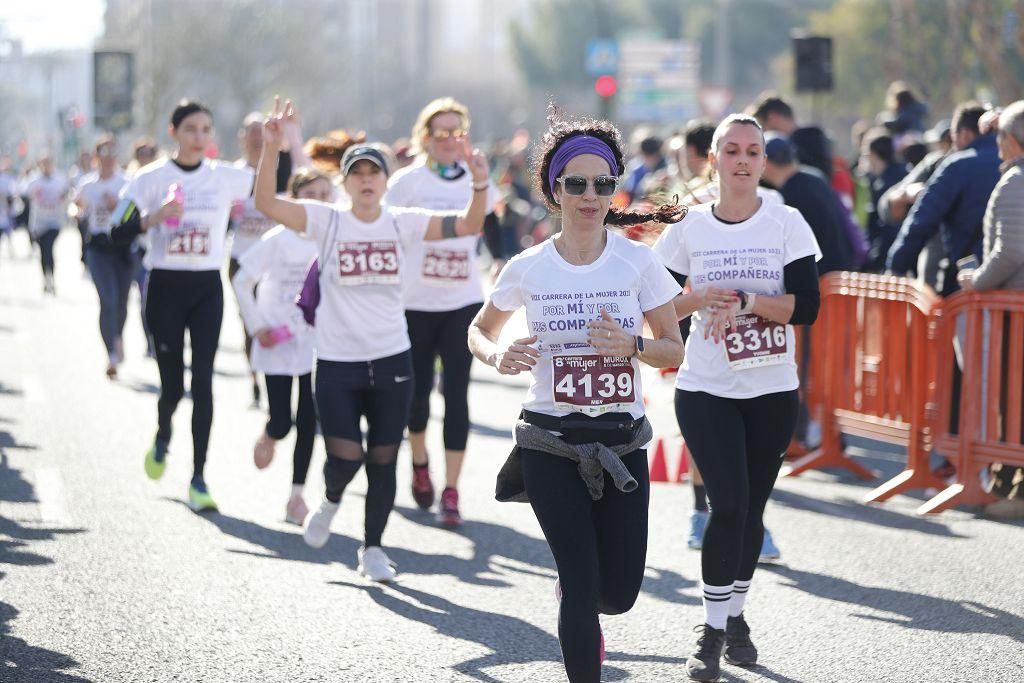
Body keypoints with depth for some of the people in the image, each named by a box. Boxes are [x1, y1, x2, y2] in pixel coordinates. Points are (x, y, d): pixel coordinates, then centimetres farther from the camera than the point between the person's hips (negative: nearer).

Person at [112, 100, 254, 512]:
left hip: (207, 288, 2)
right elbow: (118, 233, -10)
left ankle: (198, 478, -5)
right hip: (165, 287, -1)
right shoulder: (151, 179, -5)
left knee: (203, 381, -8)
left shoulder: (224, 177, 3)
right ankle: (162, 436, 38)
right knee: (172, 383, 2)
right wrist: (153, 218, -27)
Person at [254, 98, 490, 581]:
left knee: (383, 461, 7)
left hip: (392, 360, 2)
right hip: (336, 363, -2)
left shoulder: (402, 224, 1)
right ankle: (330, 502, 24)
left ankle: (373, 549, 23)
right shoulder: (326, 221, -4)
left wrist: (479, 184, -24)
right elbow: (266, 203, -16)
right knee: (345, 456, -11)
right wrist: (271, 149, -28)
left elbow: (469, 225, -6)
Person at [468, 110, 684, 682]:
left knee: (619, 592, 4)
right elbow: (479, 330, 13)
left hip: (622, 442, 1)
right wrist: (498, 355, -9)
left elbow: (674, 350, 2)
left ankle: (575, 600, 40)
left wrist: (633, 346, -19)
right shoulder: (528, 269, -3)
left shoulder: (638, 260, -3)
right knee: (583, 583, -8)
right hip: (551, 445, -1)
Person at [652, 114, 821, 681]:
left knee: (751, 508, 9)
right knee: (729, 504, -11)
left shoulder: (787, 224, -3)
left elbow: (807, 306, -10)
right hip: (705, 390, -1)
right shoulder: (688, 228, 0)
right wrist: (703, 299, -16)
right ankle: (712, 630, -1)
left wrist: (743, 301, -21)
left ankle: (735, 617, 26)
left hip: (772, 390, 1)